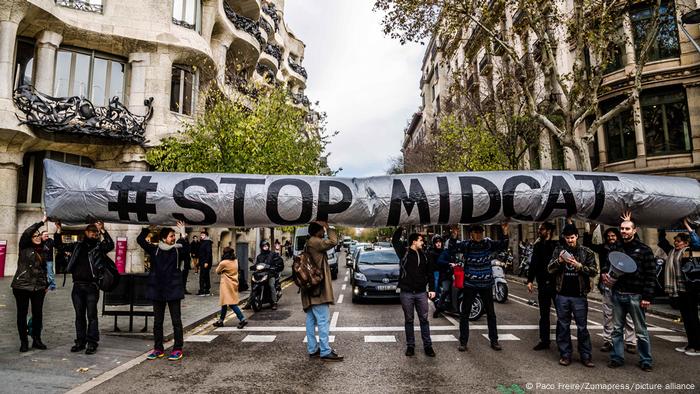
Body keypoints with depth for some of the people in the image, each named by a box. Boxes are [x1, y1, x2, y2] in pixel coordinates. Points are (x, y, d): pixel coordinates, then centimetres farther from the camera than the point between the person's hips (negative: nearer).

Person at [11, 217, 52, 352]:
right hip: (22, 286, -4)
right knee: (22, 314, 4)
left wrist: (46, 284, 17)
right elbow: (26, 233, -19)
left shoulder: (42, 251, 13)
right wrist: (42, 222, -21)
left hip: (38, 287, 4)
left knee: (38, 314, 6)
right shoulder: (24, 248, -1)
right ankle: (24, 342, 14)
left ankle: (37, 340, 17)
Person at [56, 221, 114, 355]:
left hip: (92, 286, -4)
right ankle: (80, 341, 22)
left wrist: (103, 230, -27)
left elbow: (111, 245, -20)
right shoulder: (77, 245, 12)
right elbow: (59, 245, 18)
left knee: (91, 315, -1)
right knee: (79, 315, 12)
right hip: (77, 286, 4)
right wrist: (58, 230, 7)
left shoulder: (99, 246, -1)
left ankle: (92, 343, 5)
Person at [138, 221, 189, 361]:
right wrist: (148, 229, -5)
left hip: (173, 290, -3)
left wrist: (183, 235, -32)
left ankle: (178, 349, 11)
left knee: (176, 321, 2)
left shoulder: (178, 250, -4)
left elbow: (186, 250, -25)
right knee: (157, 321, 12)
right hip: (157, 290, 3)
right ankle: (158, 349, 25)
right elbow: (140, 240, 1)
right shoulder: (155, 250, 4)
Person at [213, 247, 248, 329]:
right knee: (224, 302, 18)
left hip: (227, 285, -8)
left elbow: (217, 271, 1)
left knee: (231, 304, -8)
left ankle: (242, 319, -15)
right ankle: (221, 321, 28)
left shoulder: (223, 263, -16)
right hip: (234, 284, 8)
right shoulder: (235, 261, 4)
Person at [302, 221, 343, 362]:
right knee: (323, 320, -6)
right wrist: (328, 227, -12)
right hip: (317, 288, -10)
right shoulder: (314, 242, -15)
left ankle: (312, 349, 19)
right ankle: (325, 352, -2)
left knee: (311, 320, 12)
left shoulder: (309, 244, 16)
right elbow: (333, 242, -21)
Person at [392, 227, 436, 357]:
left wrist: (432, 289, 5)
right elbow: (395, 240, -9)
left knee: (424, 319, 8)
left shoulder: (424, 255, 8)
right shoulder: (404, 252, -2)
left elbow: (429, 273, 11)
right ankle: (410, 346, 19)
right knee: (409, 320, 8)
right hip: (406, 293, -3)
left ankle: (427, 345, 17)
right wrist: (401, 228, -9)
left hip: (421, 293, 3)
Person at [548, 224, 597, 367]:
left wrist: (579, 265, -18)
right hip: (562, 295, 1)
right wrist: (559, 260, -14)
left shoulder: (586, 252, 2)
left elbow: (594, 271, -3)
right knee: (563, 326, 8)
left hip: (579, 296, -1)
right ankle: (565, 354, 19)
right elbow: (550, 269, 4)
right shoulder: (559, 250, 5)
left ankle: (586, 356, 19)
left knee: (582, 327, 6)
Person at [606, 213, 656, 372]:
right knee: (617, 328, 10)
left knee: (641, 331, 6)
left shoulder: (644, 250, -4)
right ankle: (617, 358, 20)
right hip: (617, 294, 4)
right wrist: (605, 275, -3)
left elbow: (650, 275, -7)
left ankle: (645, 361, 20)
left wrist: (647, 297, -12)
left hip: (635, 296, -4)